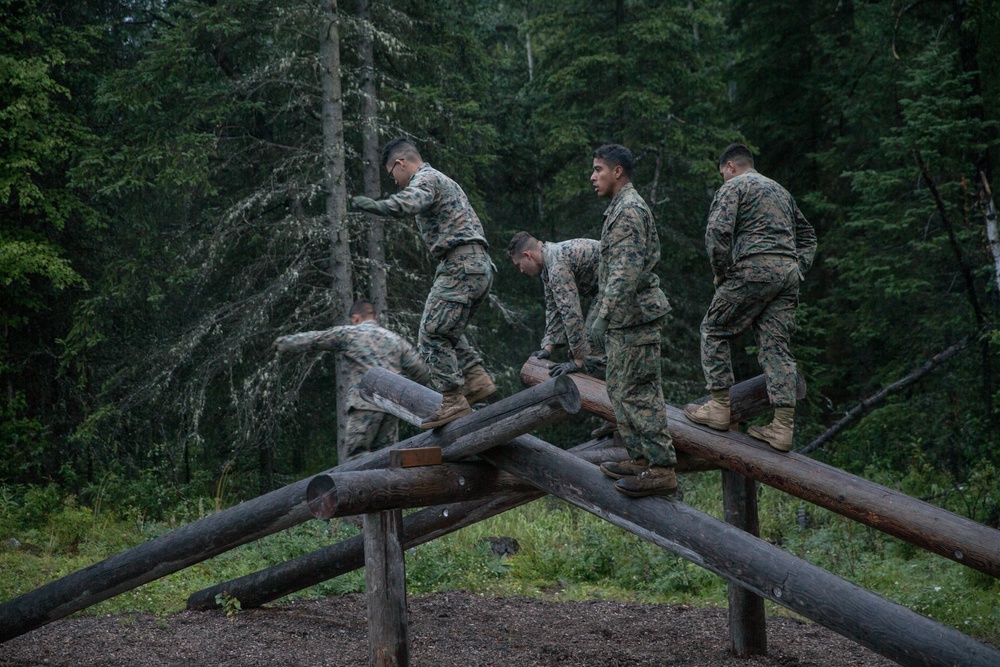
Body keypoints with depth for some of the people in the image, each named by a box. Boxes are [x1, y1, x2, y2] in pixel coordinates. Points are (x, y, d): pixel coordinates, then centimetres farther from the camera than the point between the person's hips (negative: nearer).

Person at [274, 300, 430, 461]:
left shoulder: (348, 333, 8)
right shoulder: (396, 339, 20)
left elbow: (312, 340, 15)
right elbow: (421, 371, 15)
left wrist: (282, 343, 28)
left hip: (365, 404, -5)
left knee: (355, 454, -7)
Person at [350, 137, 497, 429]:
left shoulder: (425, 178, -4)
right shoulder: (443, 181, 27)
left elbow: (411, 201, -29)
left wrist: (378, 206, -41)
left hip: (459, 265, -10)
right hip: (481, 265, 10)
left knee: (432, 334, -9)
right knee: (448, 331, 19)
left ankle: (453, 402, -13)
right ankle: (477, 379, 9)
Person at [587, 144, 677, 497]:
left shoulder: (629, 210, -15)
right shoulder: (621, 208, 18)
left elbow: (627, 271, -24)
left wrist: (603, 316, -27)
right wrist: (604, 313, 25)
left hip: (634, 317, -11)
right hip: (625, 321, 11)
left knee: (638, 392, -10)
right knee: (621, 388, 16)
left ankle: (662, 470, -8)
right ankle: (641, 458, 23)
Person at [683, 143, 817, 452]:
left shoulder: (733, 186, 3)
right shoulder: (780, 191, 27)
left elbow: (717, 231, -13)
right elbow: (807, 236, 30)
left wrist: (721, 273, -3)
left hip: (754, 268, -7)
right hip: (787, 271, 7)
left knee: (714, 330, 8)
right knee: (775, 345, 5)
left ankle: (719, 407, 4)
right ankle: (783, 427, -3)